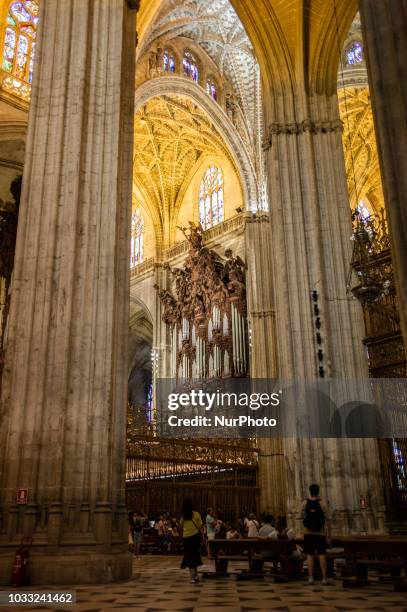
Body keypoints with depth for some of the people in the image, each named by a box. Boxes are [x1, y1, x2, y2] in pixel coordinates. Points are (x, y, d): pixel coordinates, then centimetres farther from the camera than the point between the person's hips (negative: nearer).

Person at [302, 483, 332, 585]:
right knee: (322, 555, 3)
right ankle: (324, 578, 2)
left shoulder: (305, 503, -2)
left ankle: (311, 578, 0)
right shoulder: (322, 503, -7)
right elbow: (328, 519, -8)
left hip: (308, 533, 1)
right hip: (320, 533, -1)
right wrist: (329, 532, 2)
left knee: (309, 555, 3)